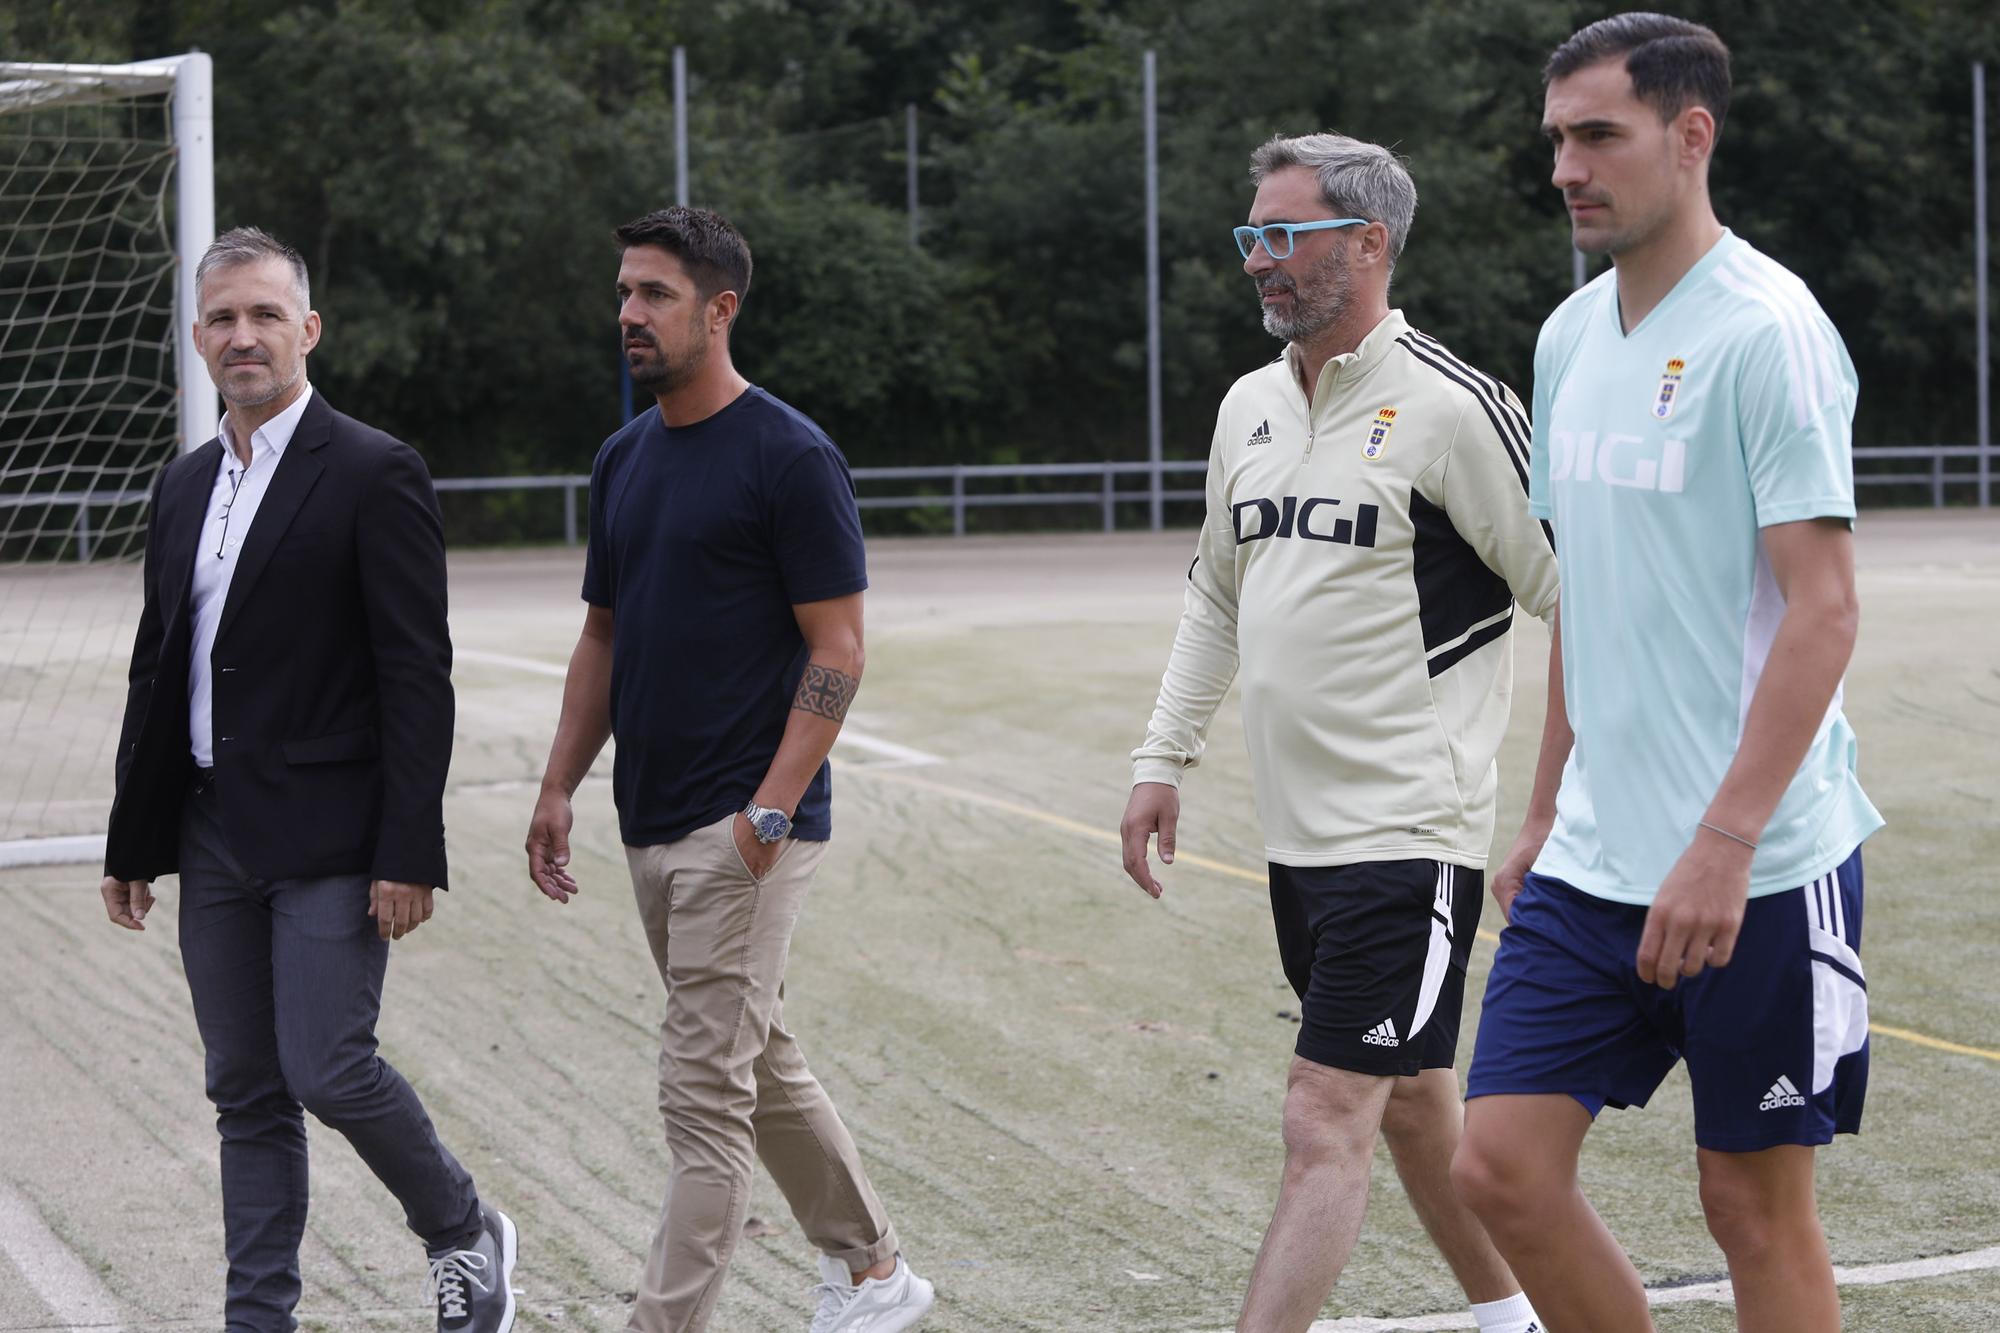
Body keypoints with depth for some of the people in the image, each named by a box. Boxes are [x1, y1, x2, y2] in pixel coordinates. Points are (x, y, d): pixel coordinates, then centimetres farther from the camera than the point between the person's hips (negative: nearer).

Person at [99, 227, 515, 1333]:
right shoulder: (186, 485, 13)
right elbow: (157, 671, 17)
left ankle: (464, 1234, 15)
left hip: (329, 839, -7)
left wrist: (409, 855, -18)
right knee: (246, 1094, 9)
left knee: (328, 1070, -10)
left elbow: (417, 680, -13)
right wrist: (133, 843, 15)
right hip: (213, 838, 7)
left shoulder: (374, 474, -9)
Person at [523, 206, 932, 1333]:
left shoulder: (790, 457, -11)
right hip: (652, 822, 9)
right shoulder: (624, 459, 13)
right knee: (761, 1066, 18)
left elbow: (837, 650, -14)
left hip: (746, 825, -9)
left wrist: (769, 812, -21)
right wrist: (560, 789, 11)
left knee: (707, 1090, -9)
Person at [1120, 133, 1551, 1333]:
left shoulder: (1452, 405, -13)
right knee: (1411, 1100, 18)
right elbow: (1217, 596, 23)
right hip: (1297, 830, 8)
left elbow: (1572, 593, -11)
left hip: (1408, 837, -8)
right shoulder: (1251, 407, 11)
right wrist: (1164, 759, 19)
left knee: (1326, 1127, -10)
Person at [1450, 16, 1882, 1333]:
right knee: (1503, 1164, 1)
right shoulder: (1572, 335, 11)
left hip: (1757, 871, -7)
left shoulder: (1766, 329, -12)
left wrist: (1723, 844, -23)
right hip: (1592, 864, 7)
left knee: (1757, 1200, 3)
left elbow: (1824, 605, -17)